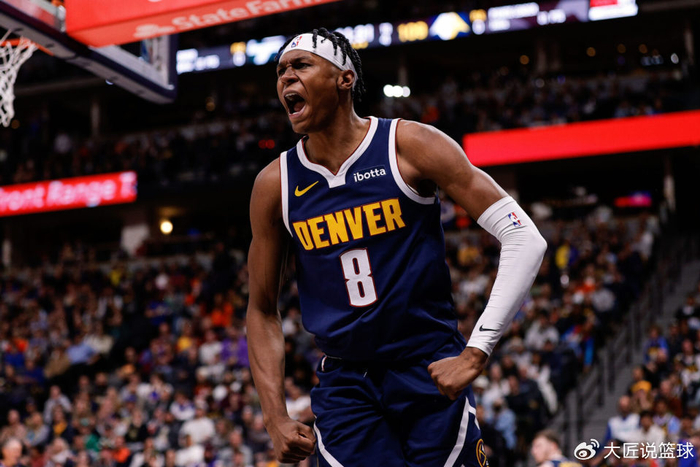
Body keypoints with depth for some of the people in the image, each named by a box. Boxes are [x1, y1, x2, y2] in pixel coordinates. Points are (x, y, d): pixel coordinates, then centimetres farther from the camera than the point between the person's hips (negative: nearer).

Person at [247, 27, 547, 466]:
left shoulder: (410, 146, -9)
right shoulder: (275, 185, 1)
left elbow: (525, 239, -12)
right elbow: (262, 311, 10)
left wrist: (476, 353, -18)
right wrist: (277, 418, 0)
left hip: (431, 371, -2)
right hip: (345, 386, 2)